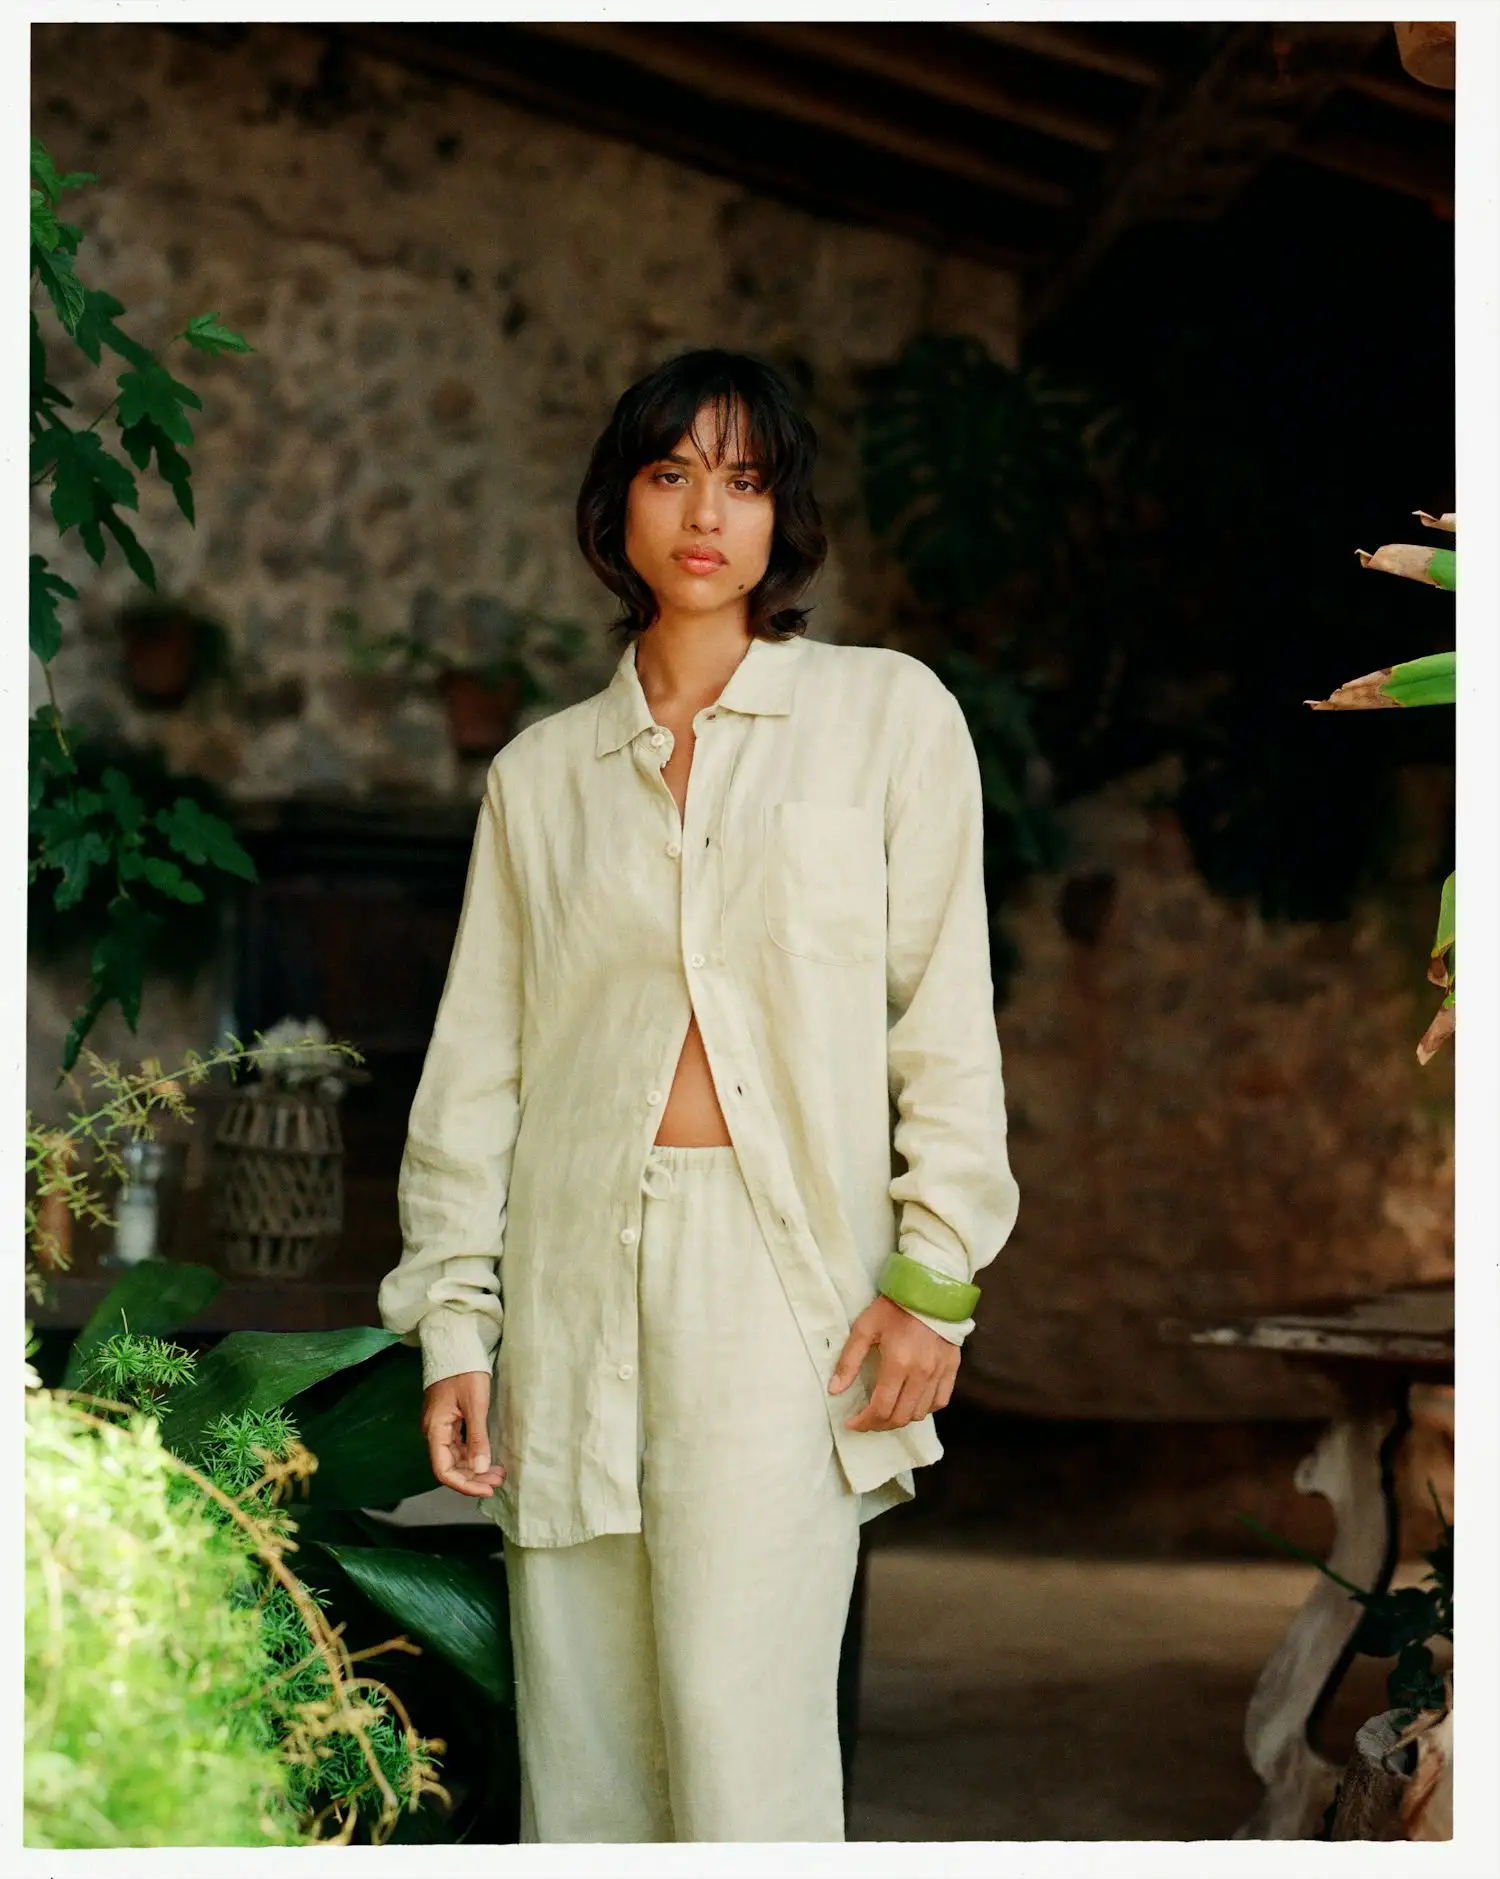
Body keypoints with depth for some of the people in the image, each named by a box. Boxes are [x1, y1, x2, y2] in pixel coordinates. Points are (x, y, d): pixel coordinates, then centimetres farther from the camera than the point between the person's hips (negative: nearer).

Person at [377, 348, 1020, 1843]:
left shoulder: (888, 713, 6)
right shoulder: (539, 771, 13)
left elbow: (947, 1015, 2)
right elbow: (475, 1063, 12)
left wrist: (932, 1270, -5)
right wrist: (453, 1317, 6)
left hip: (781, 1268, -3)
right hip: (577, 1268, 3)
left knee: (740, 1734, -11)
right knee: (581, 1739, 4)